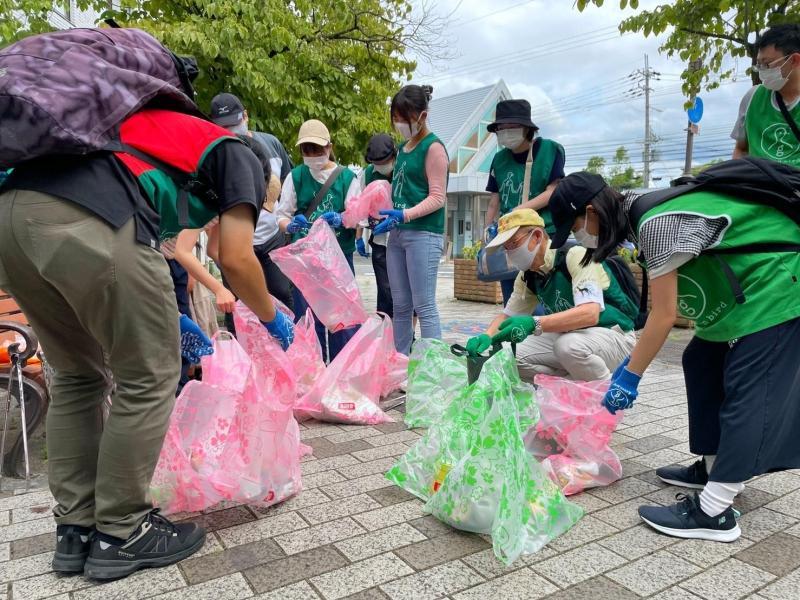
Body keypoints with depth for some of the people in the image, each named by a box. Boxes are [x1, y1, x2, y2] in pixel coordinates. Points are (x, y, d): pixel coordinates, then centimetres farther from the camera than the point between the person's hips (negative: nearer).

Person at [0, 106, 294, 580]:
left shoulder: (160, 132, 39)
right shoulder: (239, 155, 19)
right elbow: (236, 259, 6)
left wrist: (168, 319, 45)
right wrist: (272, 319, 24)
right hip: (89, 220, -8)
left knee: (78, 375, 21)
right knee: (149, 378, 8)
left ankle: (76, 530, 27)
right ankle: (120, 536, 19)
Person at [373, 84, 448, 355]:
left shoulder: (433, 147, -5)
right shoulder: (403, 148, 19)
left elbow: (438, 197, -11)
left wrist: (404, 215, -23)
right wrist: (386, 214, 14)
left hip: (423, 234, -8)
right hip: (397, 234, 8)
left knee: (424, 307, -8)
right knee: (400, 306, 9)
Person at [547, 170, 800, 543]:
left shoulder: (655, 223, -26)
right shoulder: (644, 211, 4)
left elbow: (664, 315, -23)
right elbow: (663, 307, 8)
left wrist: (629, 376, -15)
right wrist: (632, 360, 10)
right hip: (750, 288, 11)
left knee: (746, 391, -12)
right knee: (703, 364, 14)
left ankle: (712, 513, -10)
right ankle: (715, 468, 25)